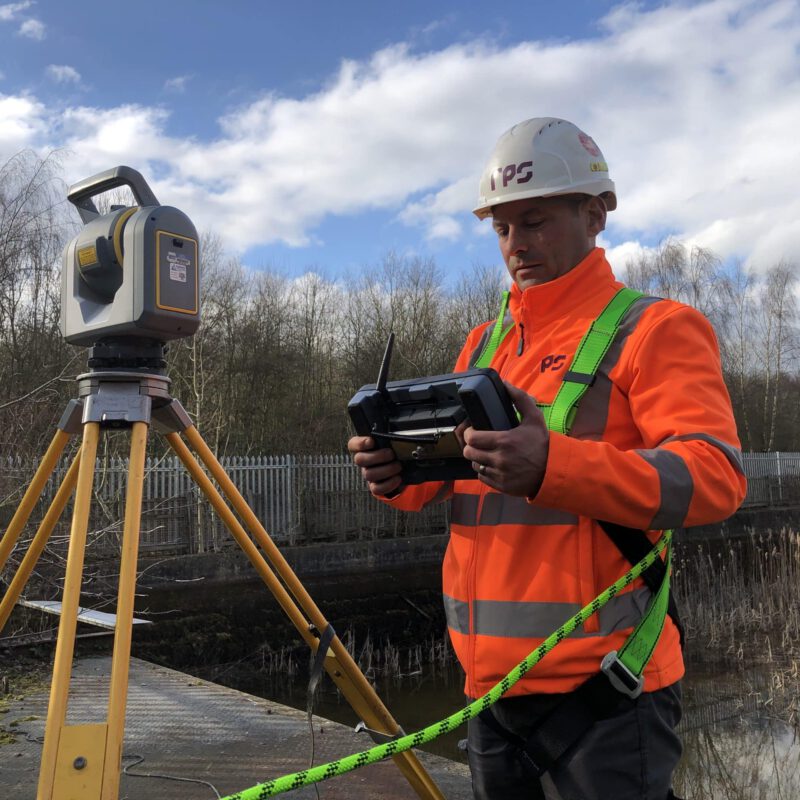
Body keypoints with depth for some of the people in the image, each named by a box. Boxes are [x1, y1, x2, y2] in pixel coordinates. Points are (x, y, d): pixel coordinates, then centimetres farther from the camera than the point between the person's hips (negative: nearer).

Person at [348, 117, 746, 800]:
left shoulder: (655, 329, -5)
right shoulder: (482, 344, 13)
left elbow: (717, 475, -18)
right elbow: (441, 479, 14)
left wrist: (552, 467, -32)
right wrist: (397, 472, -10)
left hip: (603, 683, -6)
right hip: (491, 675, 6)